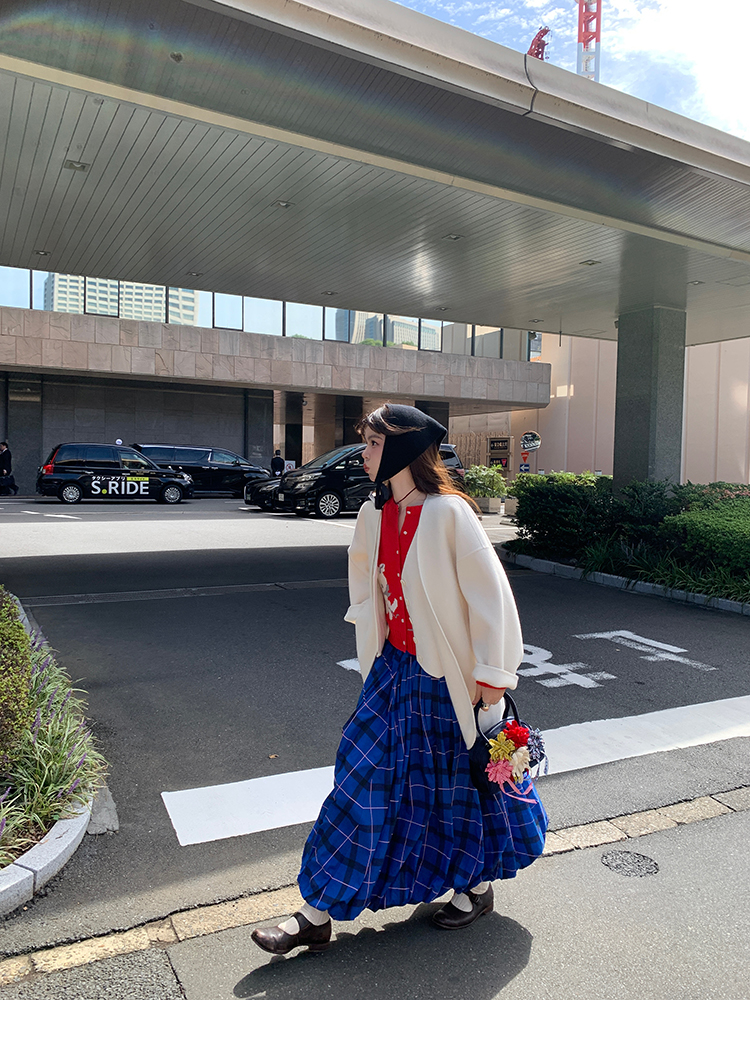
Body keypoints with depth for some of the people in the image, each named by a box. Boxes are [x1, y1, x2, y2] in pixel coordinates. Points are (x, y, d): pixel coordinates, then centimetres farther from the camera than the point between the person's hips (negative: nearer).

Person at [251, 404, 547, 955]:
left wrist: (491, 675, -14)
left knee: (462, 779, 13)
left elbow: (490, 591, -17)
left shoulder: (449, 513, -20)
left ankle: (477, 886, 40)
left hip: (447, 675, -6)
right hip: (394, 667, 6)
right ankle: (317, 914, 21)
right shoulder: (374, 515, 1)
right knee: (365, 775, 9)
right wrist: (373, 650, 21)